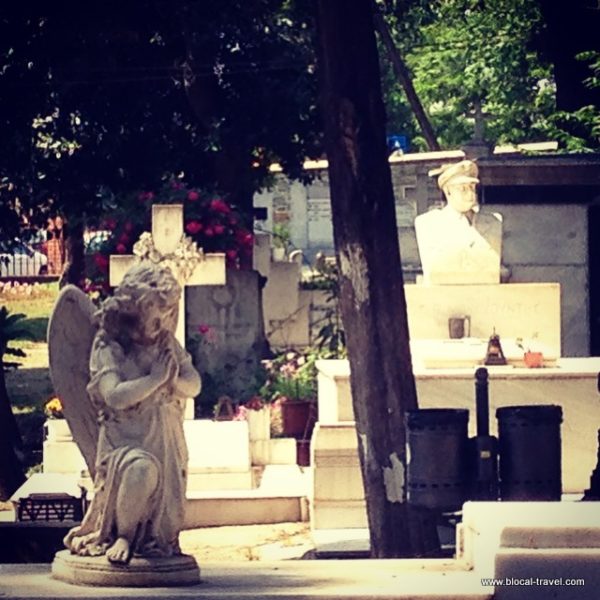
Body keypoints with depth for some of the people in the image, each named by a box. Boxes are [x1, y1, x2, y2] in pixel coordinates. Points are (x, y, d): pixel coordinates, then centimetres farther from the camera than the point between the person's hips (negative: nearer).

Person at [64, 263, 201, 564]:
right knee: (142, 468, -36)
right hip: (125, 439, -6)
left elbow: (194, 385, 9)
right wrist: (154, 379, -16)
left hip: (167, 442, 6)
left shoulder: (168, 344, 12)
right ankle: (123, 536, -18)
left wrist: (173, 381, -13)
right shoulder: (108, 347, -7)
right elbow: (115, 396, -20)